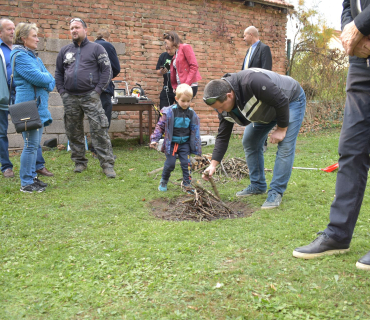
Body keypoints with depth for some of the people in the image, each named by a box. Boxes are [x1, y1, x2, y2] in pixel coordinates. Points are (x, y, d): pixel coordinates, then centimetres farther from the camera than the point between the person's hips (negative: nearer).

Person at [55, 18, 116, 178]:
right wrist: (61, 91, 7)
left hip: (90, 97, -4)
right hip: (70, 98, 4)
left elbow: (107, 70, 0)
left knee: (99, 130, -9)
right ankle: (79, 162, 22)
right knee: (73, 132, 9)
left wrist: (98, 90, -8)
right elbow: (58, 72, 20)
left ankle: (107, 164, -6)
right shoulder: (65, 50, 15)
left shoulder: (96, 48, 4)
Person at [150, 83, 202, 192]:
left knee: (186, 163, -3)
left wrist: (196, 147, 7)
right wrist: (154, 139, -12)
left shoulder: (192, 113, -2)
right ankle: (163, 181, 25)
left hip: (185, 143, 2)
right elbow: (160, 126, -6)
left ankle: (186, 183, 13)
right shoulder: (170, 112, -12)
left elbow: (195, 130, 7)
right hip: (171, 143, -2)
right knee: (170, 164, 2)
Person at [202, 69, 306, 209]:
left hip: (291, 100, -7)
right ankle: (258, 185, 19)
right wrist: (213, 164, -15)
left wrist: (281, 129, -22)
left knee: (285, 146, -16)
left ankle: (276, 192, -8)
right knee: (249, 142, 6)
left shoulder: (251, 82, -42)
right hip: (266, 109, 7)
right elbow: (223, 136, -10)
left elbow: (282, 101, -32)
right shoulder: (223, 102, -16)